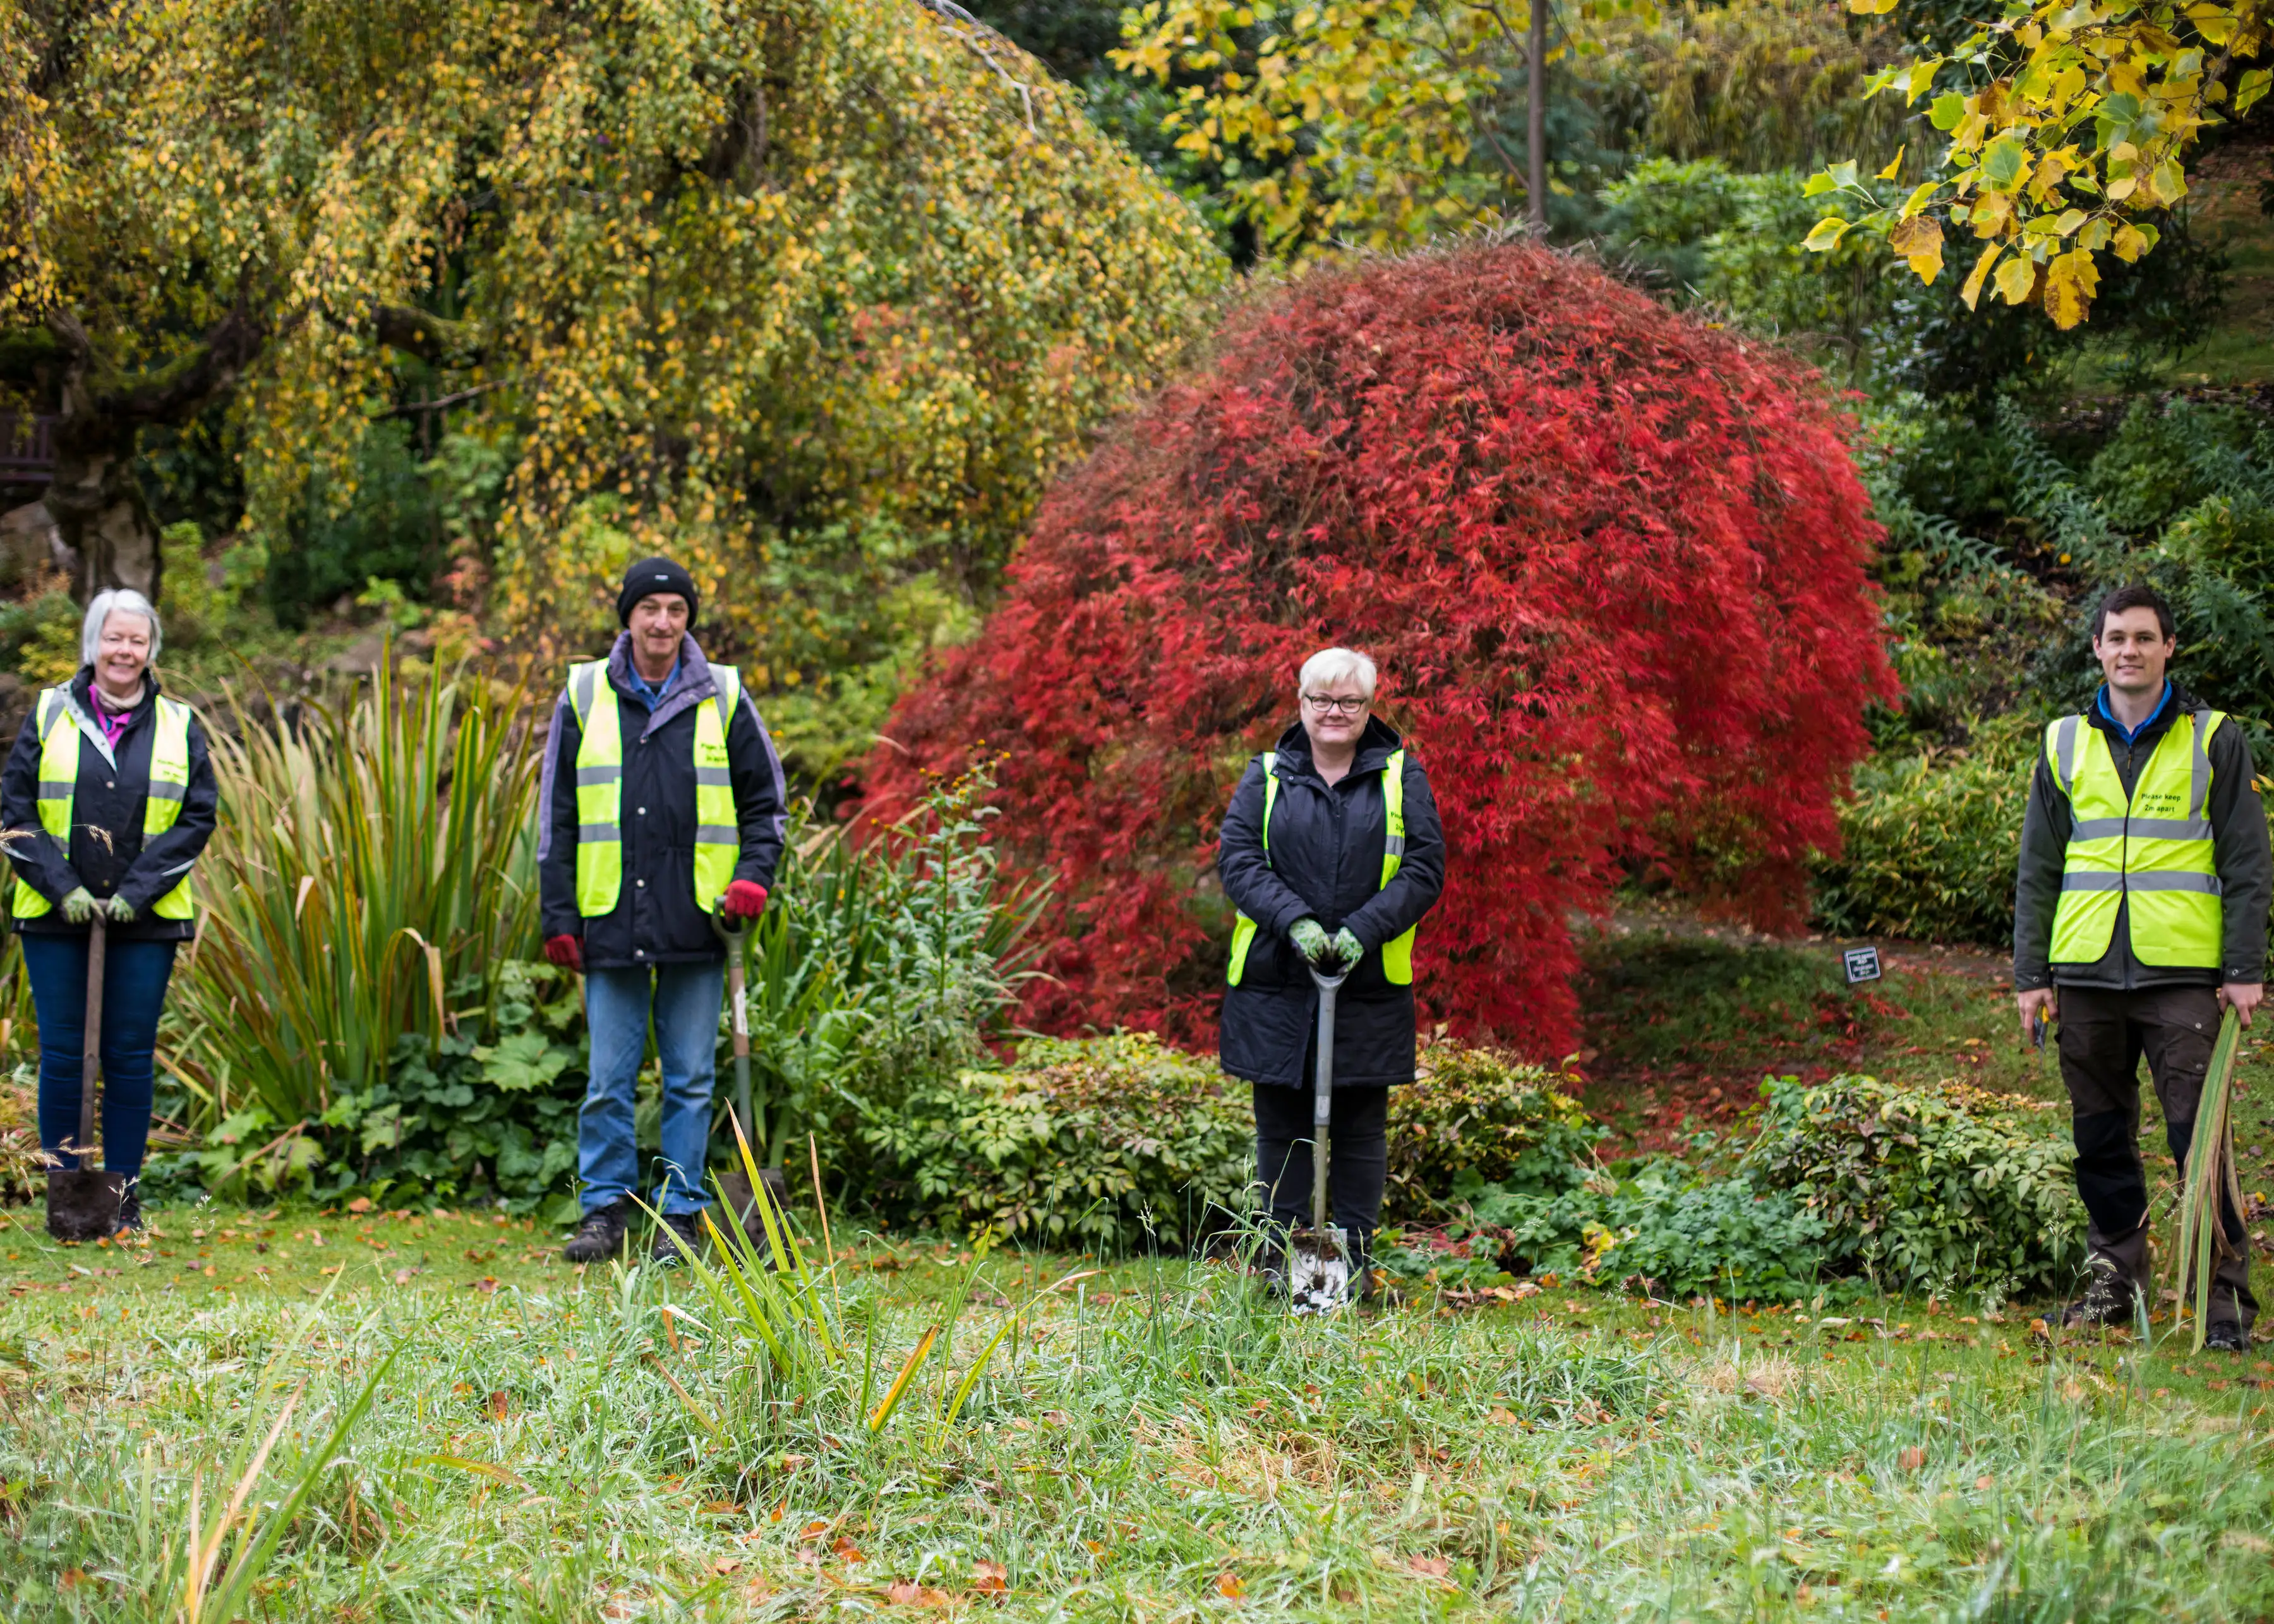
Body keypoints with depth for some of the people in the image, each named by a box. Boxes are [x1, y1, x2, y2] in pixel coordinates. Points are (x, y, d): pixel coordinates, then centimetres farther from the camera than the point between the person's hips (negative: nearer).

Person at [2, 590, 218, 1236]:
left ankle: (125, 1194, 11)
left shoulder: (179, 727, 6)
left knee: (131, 1057, 2)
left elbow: (199, 817, 2)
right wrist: (61, 887, -9)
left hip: (146, 920, 0)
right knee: (61, 1054, 2)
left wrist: (138, 890, -8)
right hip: (55, 917, 0)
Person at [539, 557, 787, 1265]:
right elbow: (557, 815, 9)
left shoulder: (722, 697, 6)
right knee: (608, 1079, 2)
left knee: (691, 1080, 4)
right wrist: (559, 915, 3)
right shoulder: (585, 695, 7)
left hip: (697, 922, 0)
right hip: (611, 921, 0)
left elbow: (766, 800, 13)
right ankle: (605, 1209, 13)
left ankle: (681, 1216, 12)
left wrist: (754, 873, -4)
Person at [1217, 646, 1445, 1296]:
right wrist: (1294, 920, -17)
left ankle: (1356, 1261, 13)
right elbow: (1236, 857, -2)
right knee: (1281, 1128, 4)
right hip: (1275, 984, 0)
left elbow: (1425, 867, -1)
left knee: (1360, 1131, 5)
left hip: (1370, 986, 0)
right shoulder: (1266, 777, 7)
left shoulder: (1402, 777, 6)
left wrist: (1363, 930, -14)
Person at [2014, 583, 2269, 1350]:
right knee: (2101, 1137, 8)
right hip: (2087, 973, 3)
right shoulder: (2065, 744, 12)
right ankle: (2114, 1276, 19)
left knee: (2197, 1135, -6)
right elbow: (2037, 869, 14)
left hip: (2183, 974, -3)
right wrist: (2031, 973, 7)